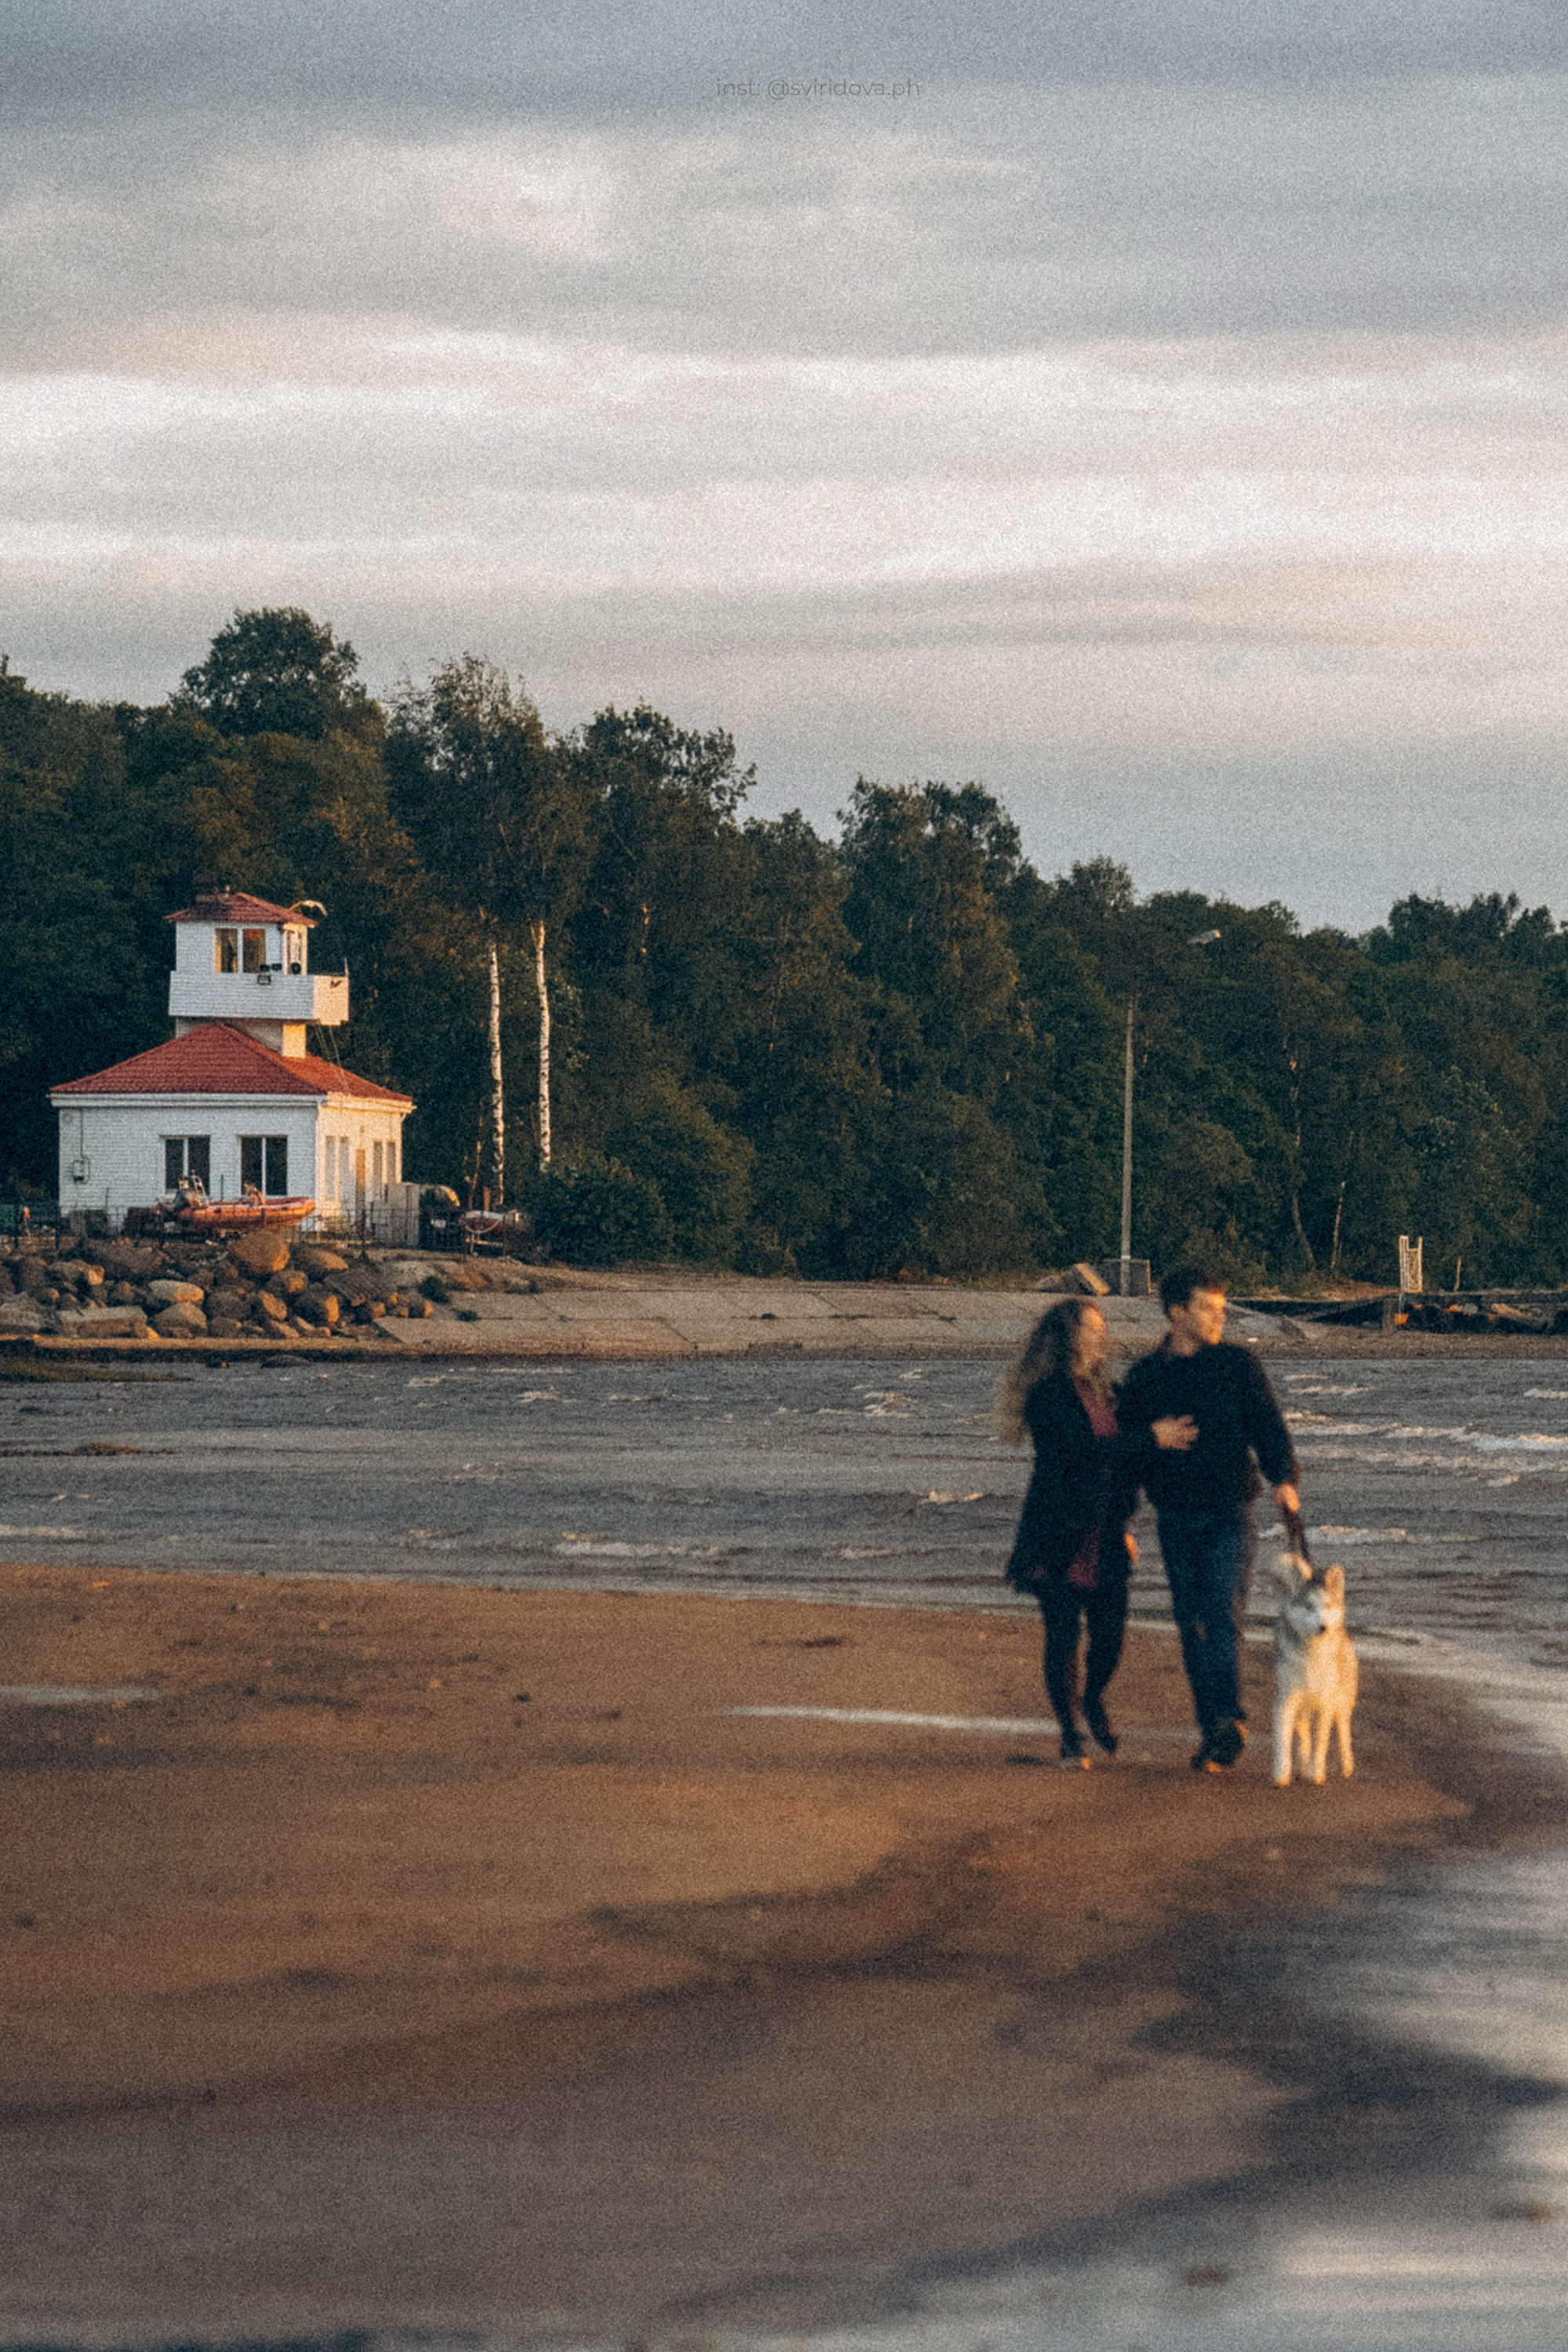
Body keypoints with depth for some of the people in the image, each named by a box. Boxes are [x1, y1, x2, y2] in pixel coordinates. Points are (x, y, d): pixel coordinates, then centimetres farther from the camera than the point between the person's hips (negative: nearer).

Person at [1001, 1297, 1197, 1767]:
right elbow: (1083, 1452, -22)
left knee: (1111, 1633, 2)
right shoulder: (1049, 1394, -12)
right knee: (1064, 1636, -2)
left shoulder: (1097, 1390, 14)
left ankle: (1093, 1699, 31)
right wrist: (1151, 1439, -21)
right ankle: (1070, 1737, 8)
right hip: (1060, 1535, -7)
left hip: (1104, 1538, 7)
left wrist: (1122, 1527, 21)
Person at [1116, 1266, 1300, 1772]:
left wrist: (1283, 1479, -22)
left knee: (1223, 1617, -15)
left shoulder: (1238, 1366, 1)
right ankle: (1214, 1730, 11)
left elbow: (1269, 1427, -4)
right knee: (1192, 1626, 5)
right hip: (1176, 1519, 3)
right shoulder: (1144, 1378, 6)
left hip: (1228, 1513, -3)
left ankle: (1229, 1719, -20)